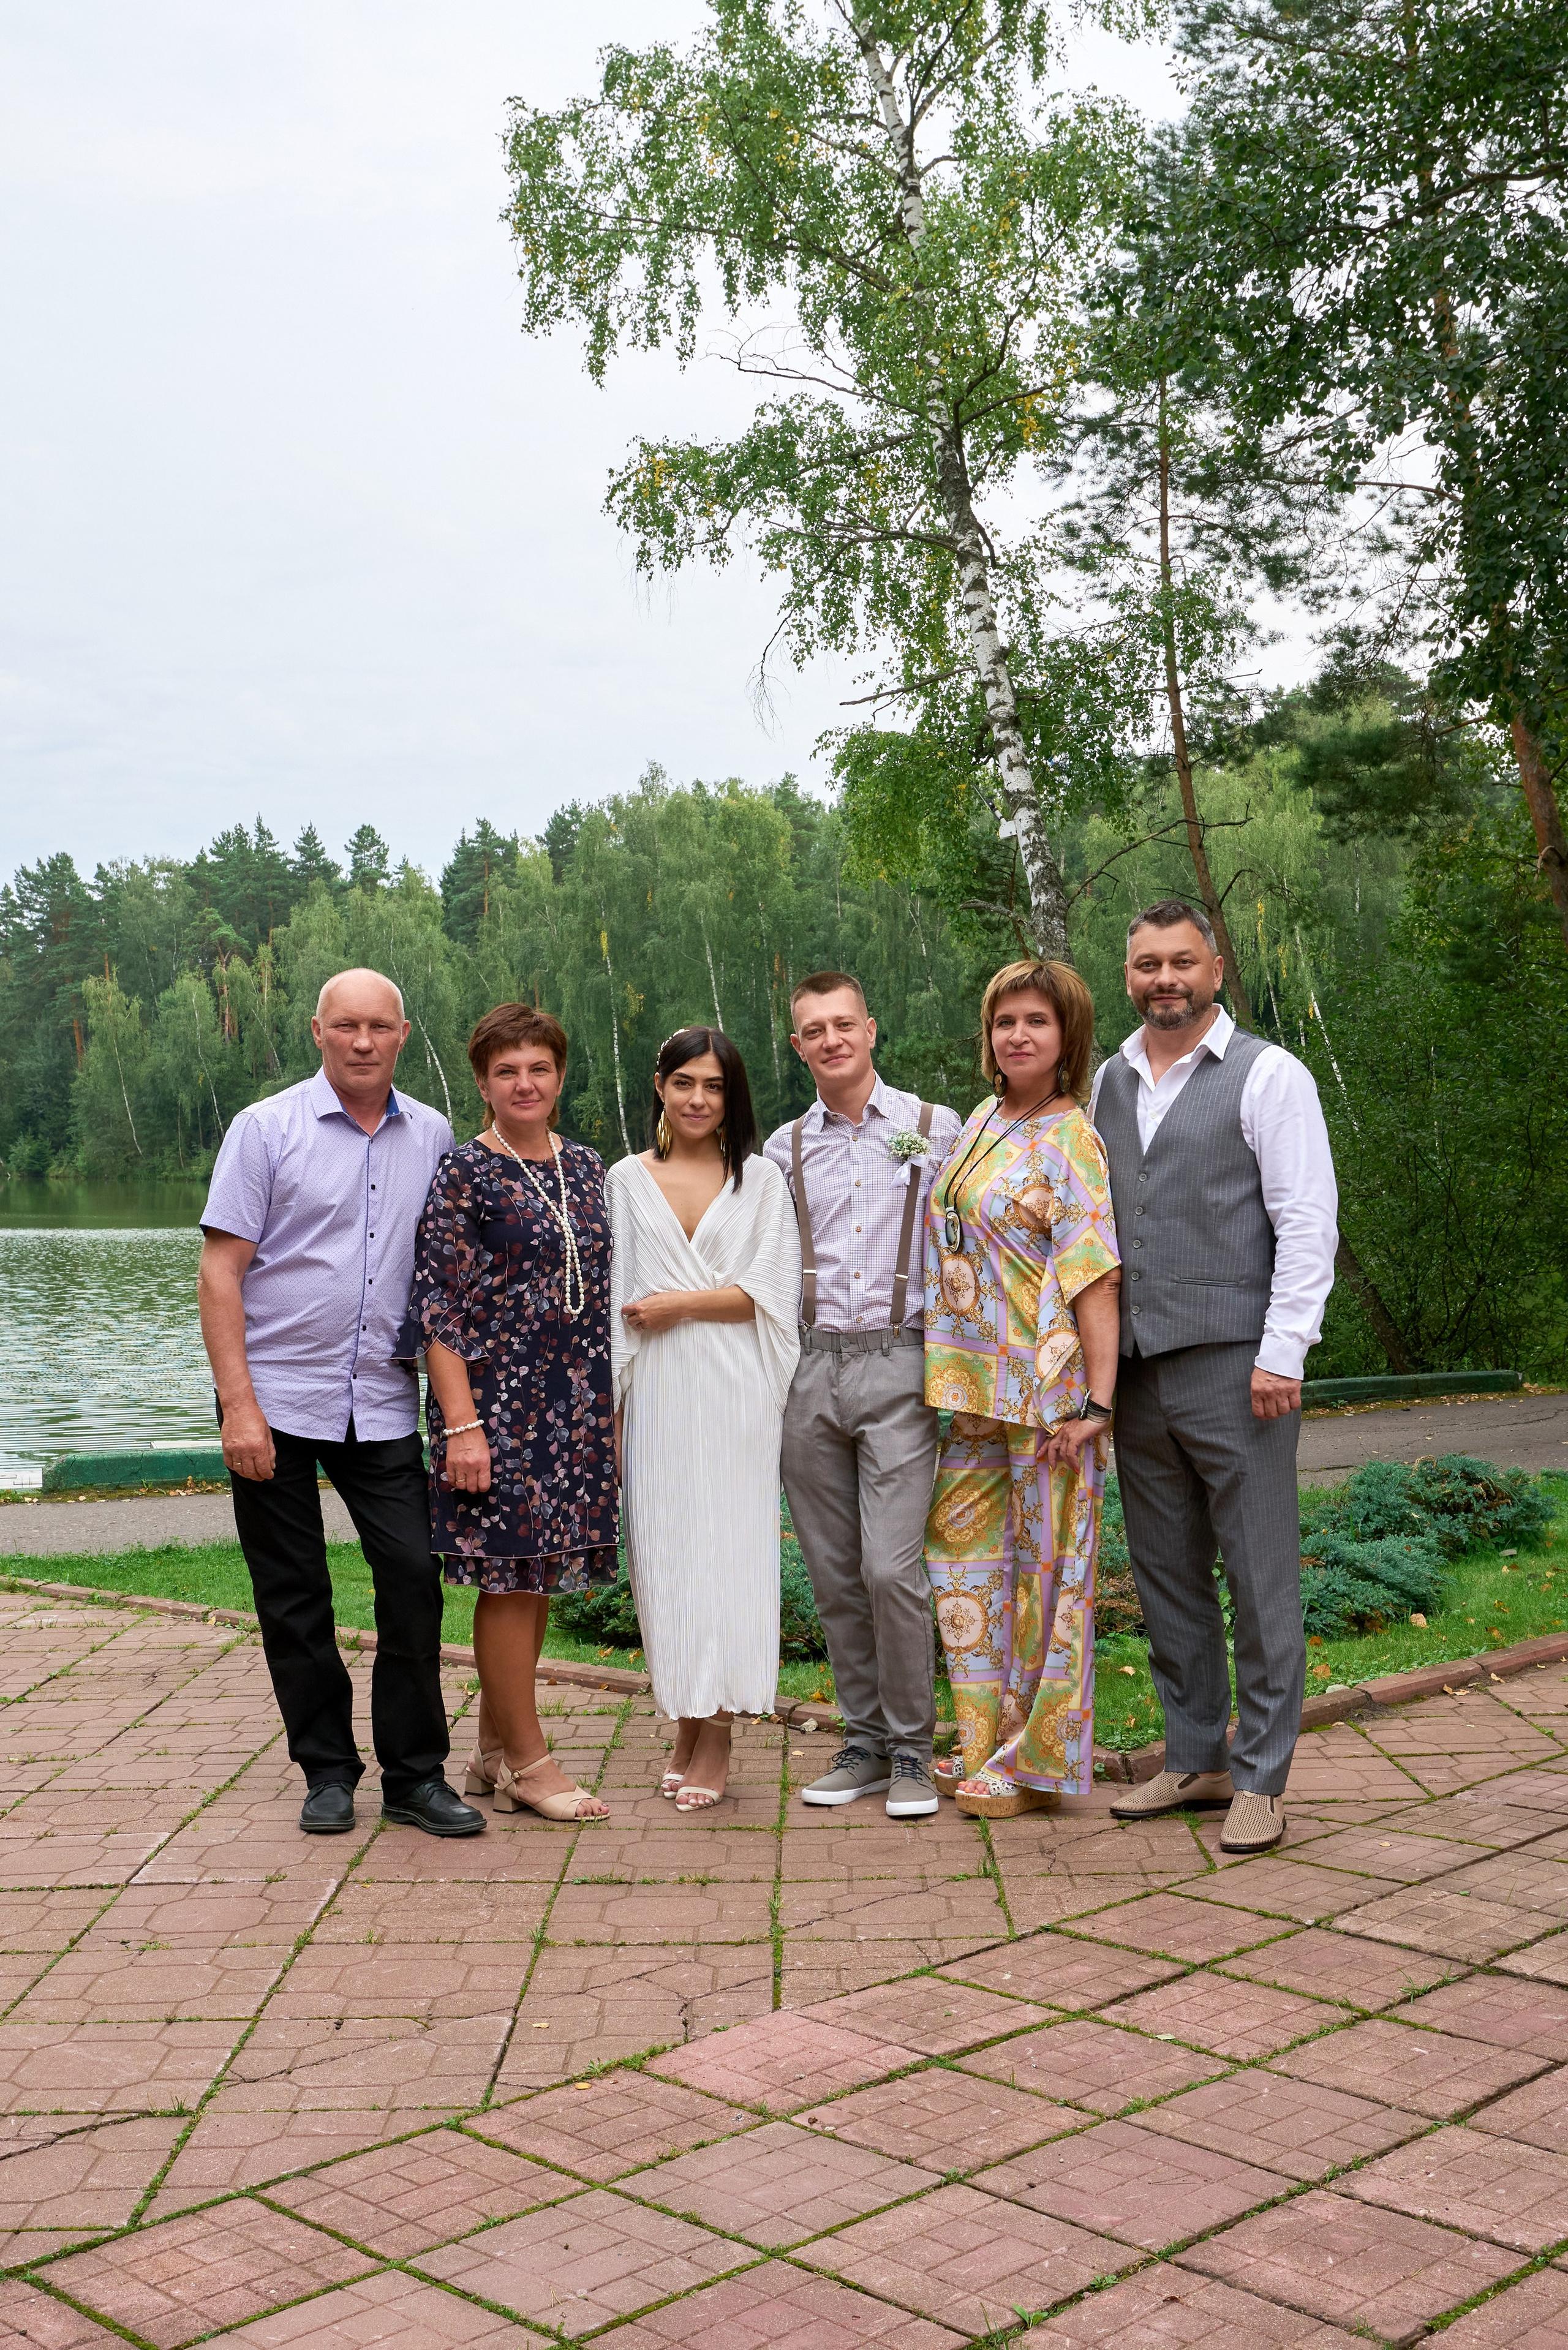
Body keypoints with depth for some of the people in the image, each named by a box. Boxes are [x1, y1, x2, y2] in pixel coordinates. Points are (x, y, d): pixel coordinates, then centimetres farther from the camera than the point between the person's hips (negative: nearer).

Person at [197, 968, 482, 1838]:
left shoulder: (433, 1138, 7)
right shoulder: (266, 1128, -2)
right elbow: (220, 1270, -5)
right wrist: (238, 1404, -12)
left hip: (383, 1406, 2)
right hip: (277, 1401, -2)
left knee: (414, 1579, -3)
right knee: (293, 1598, 5)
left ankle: (415, 1777, 8)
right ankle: (328, 1772, 19)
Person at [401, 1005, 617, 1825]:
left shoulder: (586, 1168, 12)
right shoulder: (463, 1175, -7)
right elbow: (439, 1308, -10)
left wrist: (613, 1408, 15)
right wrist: (461, 1423, -17)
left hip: (575, 1404, 6)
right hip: (497, 1399, -6)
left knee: (537, 1576, 11)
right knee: (509, 1577, -2)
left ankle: (494, 1751, 23)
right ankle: (527, 1760, 10)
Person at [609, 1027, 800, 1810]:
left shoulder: (760, 1180, 7)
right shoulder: (626, 1180, 10)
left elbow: (771, 1294, -1)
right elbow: (614, 1300, 7)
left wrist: (680, 1304, -8)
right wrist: (608, 1407, 2)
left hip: (733, 1391, -1)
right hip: (657, 1393, 1)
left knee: (727, 1544, -3)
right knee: (663, 1547, 1)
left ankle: (718, 1734, 3)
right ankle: (686, 1722, 12)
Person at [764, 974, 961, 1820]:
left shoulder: (936, 1130, 5)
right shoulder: (784, 1148, 13)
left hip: (898, 1365, -3)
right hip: (809, 1369, 3)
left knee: (891, 1568, -11)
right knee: (834, 1575, 7)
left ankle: (912, 1750, 4)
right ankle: (865, 1742, 19)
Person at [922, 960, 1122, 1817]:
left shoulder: (1071, 1141, -8)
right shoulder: (978, 1124, 14)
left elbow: (1094, 1279, -14)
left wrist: (1097, 1400, -21)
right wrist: (943, 1372, 15)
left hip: (1043, 1383, -8)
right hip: (968, 1382, 8)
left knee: (1046, 1561, 2)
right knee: (968, 1554, 12)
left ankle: (1039, 1759, 12)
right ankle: (989, 1743, 24)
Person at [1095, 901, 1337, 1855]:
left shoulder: (1268, 1075, -3)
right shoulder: (1108, 1083, 14)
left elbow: (1308, 1224, -8)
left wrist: (1282, 1355, -14)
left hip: (1234, 1364, -6)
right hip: (1139, 1371, 6)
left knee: (1261, 1576, 0)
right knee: (1167, 1575, 13)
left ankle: (1261, 1778, 11)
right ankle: (1195, 1758, 26)